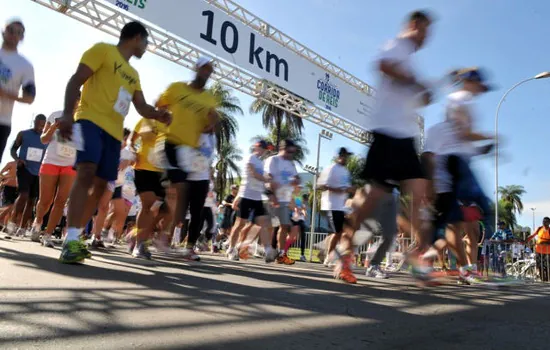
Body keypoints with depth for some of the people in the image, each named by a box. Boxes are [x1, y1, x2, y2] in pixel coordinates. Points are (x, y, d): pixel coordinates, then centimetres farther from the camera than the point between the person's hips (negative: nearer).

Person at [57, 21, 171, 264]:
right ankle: (70, 240, -27)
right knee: (86, 174, -23)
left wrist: (158, 115, -2)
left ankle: (75, 238, 13)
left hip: (114, 132, 8)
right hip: (91, 121, -8)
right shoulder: (103, 50, 4)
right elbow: (75, 81, -5)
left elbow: (142, 107, 22)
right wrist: (67, 114, -18)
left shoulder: (133, 75, 25)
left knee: (100, 185, 4)